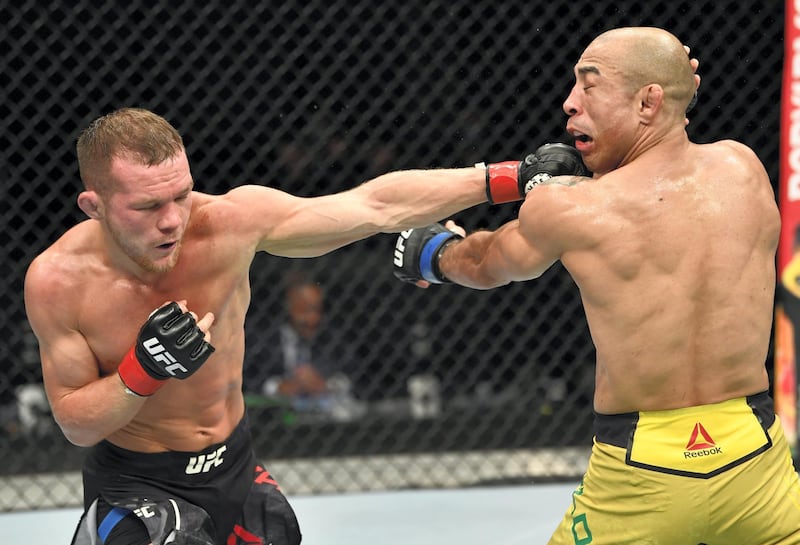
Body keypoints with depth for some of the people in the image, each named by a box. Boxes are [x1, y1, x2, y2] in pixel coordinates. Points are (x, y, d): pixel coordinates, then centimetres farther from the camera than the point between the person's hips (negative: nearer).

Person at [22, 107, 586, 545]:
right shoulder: (57, 281, -22)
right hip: (136, 487, -3)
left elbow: (375, 206, -14)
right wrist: (143, 373, -30)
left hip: (235, 466, 4)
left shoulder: (231, 220, -20)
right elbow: (75, 423, -11)